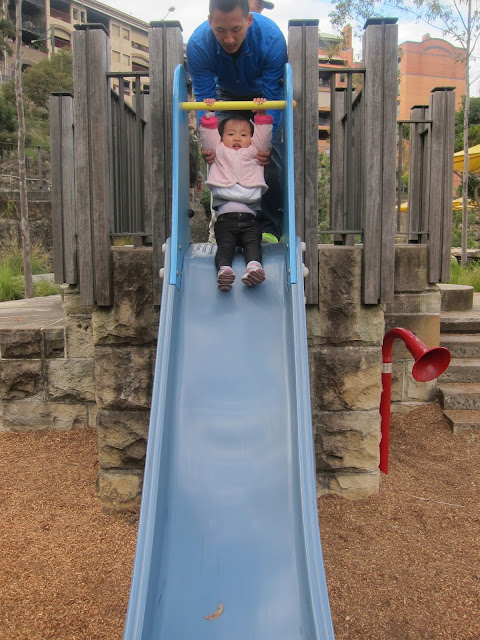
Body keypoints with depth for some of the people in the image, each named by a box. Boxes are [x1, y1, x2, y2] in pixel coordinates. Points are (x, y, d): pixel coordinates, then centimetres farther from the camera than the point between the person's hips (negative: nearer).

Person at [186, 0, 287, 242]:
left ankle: (269, 228, -5)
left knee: (269, 158, -15)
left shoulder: (272, 38, -36)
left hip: (265, 93, -1)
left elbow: (273, 97, -31)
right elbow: (204, 98, -26)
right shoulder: (197, 44, -31)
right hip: (227, 94, 2)